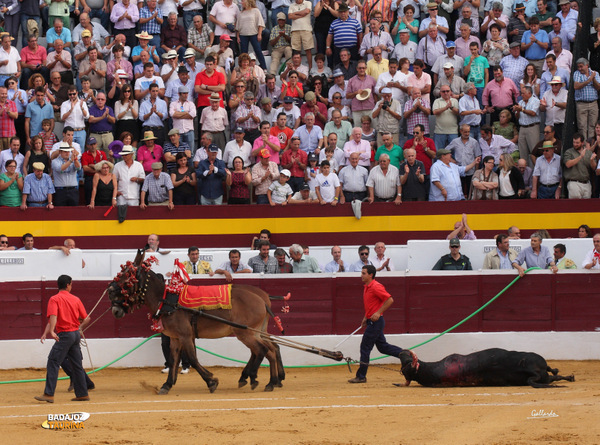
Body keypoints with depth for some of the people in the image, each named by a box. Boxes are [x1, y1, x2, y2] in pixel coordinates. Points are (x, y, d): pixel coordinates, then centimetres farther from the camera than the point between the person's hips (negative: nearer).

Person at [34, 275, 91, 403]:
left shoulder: (54, 299, -4)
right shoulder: (76, 299, 10)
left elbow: (53, 317, -21)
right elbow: (86, 319, 13)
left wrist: (50, 331, -31)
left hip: (64, 335, -6)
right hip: (76, 334, 6)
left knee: (53, 362, -8)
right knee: (77, 365, 14)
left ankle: (49, 394, -16)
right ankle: (82, 394, 17)